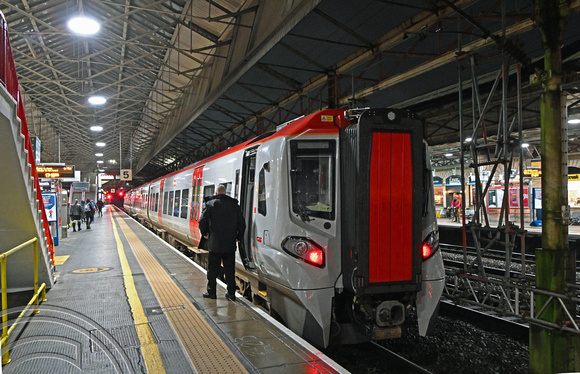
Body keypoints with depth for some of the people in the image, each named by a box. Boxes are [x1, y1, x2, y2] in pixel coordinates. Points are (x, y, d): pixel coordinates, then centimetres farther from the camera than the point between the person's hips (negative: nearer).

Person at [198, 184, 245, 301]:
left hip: (215, 243, -2)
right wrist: (239, 237, 17)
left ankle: (211, 292, 16)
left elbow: (202, 221, -9)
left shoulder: (211, 203, -4)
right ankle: (231, 293, 12)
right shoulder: (235, 204, 5)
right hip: (230, 243, 3)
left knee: (213, 269, 9)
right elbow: (241, 223, 4)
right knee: (230, 269, 9)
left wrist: (204, 233, 8)